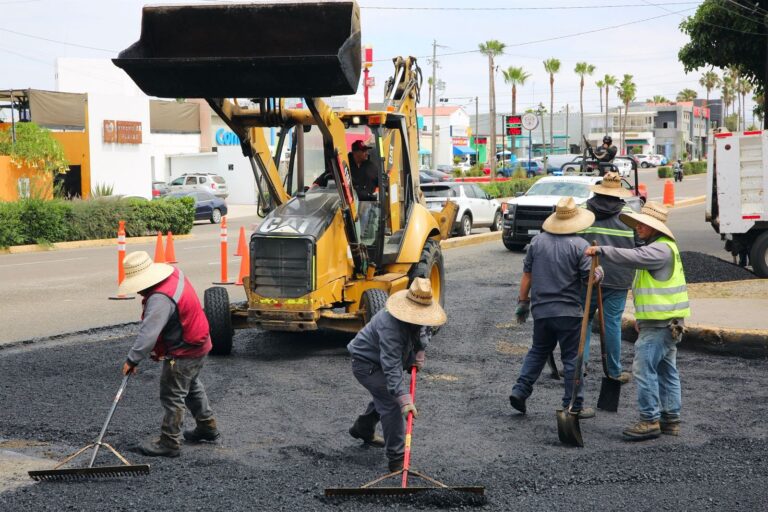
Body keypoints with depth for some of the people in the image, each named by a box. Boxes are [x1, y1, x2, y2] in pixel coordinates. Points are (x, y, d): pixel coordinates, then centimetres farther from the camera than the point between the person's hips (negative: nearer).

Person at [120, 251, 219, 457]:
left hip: (182, 353, -10)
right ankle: (207, 427, 41)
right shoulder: (174, 274, -2)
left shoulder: (160, 299, -32)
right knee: (192, 387, 27)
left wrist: (132, 360, -28)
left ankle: (169, 443, 9)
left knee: (172, 397, 1)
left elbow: (148, 333, -34)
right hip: (197, 345, 10)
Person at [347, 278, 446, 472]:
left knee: (385, 397, 27)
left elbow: (422, 332, 14)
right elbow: (392, 368, -44)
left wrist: (419, 354, -2)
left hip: (381, 360, 9)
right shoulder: (390, 327, -40)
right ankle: (397, 460, -16)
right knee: (392, 404, -18)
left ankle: (362, 429, 51)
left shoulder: (414, 318, -12)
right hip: (366, 363, -9)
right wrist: (405, 400, -50)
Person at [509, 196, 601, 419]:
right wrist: (599, 272, 10)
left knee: (538, 351, 20)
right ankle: (574, 405, 7)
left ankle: (520, 390, 12)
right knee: (572, 358, 4)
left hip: (540, 309, 4)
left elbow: (527, 274, 7)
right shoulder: (579, 245, -9)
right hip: (569, 311, -4)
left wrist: (523, 302, 15)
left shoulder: (537, 241, 3)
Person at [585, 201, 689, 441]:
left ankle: (649, 420, -7)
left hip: (659, 323, -11)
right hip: (668, 322, 11)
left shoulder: (661, 249, -16)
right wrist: (641, 316, 25)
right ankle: (671, 418, 20)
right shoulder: (657, 247, 19)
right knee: (666, 370, 14)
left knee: (644, 368, -10)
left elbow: (633, 257, -33)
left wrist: (601, 250, -27)